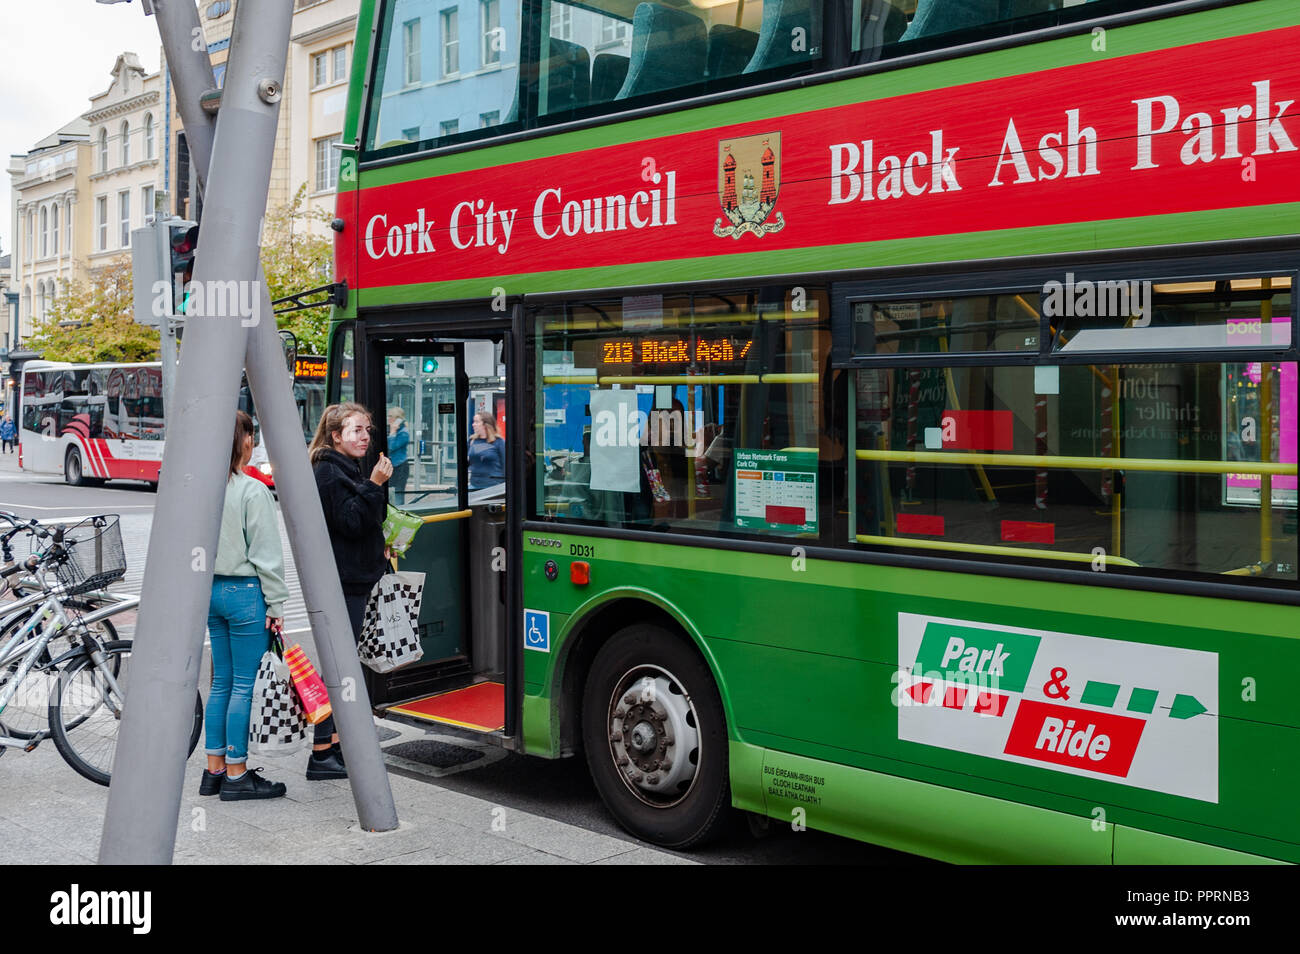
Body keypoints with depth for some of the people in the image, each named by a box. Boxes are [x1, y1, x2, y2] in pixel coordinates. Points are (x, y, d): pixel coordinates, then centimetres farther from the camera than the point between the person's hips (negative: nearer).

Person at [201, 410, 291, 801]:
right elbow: (266, 553, -13)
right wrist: (275, 603, -7)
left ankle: (215, 769, 20)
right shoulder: (253, 491, -14)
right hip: (246, 593, -7)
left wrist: (208, 587, 16)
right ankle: (236, 774, 5)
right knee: (244, 685, 0)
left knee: (221, 682, 14)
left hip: (213, 590, 7)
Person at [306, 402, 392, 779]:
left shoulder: (351, 470, 17)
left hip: (354, 580, 10)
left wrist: (379, 550, 14)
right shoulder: (329, 473, -13)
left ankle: (336, 744, 23)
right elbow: (351, 523, -21)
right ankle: (321, 756, -2)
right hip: (340, 582, -10)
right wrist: (373, 485, -23)